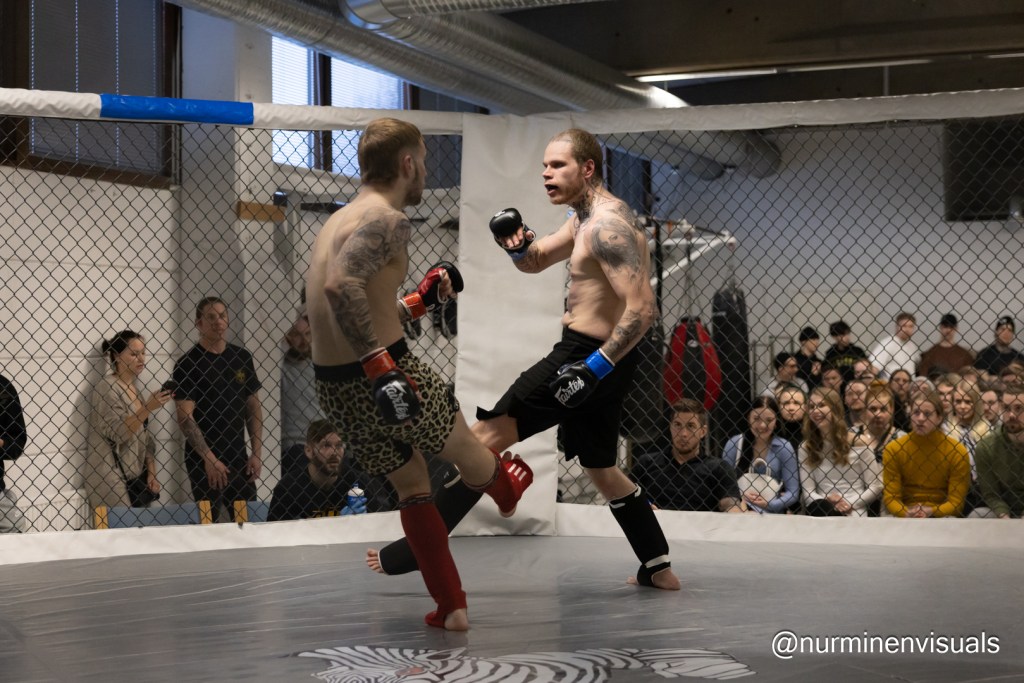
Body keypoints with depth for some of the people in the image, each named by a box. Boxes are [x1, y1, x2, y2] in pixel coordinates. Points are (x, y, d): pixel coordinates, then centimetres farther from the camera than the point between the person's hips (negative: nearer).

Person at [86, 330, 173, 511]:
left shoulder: (134, 388, 15)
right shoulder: (107, 388, -8)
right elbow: (117, 432, -18)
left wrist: (151, 473, 7)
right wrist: (147, 408, -23)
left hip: (136, 479, 7)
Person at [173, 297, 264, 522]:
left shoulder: (242, 358, 11)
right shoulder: (187, 364, -5)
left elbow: (253, 406, 14)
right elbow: (185, 417, -11)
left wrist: (256, 453, 5)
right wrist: (209, 459, -16)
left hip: (239, 459, 5)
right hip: (204, 461, -5)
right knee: (211, 521, -5)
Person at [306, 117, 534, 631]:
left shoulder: (337, 220, 15)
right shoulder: (387, 220, -13)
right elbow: (341, 285, -31)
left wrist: (419, 302, 27)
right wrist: (380, 364, -33)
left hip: (332, 386, 8)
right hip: (389, 374, -8)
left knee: (412, 486, 20)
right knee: (468, 453, 22)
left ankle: (451, 608, 22)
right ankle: (507, 490, 52)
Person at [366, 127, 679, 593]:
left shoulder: (607, 226, -19)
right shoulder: (585, 219, 13)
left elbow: (642, 309, -26)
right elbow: (535, 262, 22)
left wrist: (595, 367, -28)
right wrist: (517, 244, -2)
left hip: (587, 356, -11)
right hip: (596, 358, 11)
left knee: (486, 436, -9)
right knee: (600, 468, 22)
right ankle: (659, 570, 27)